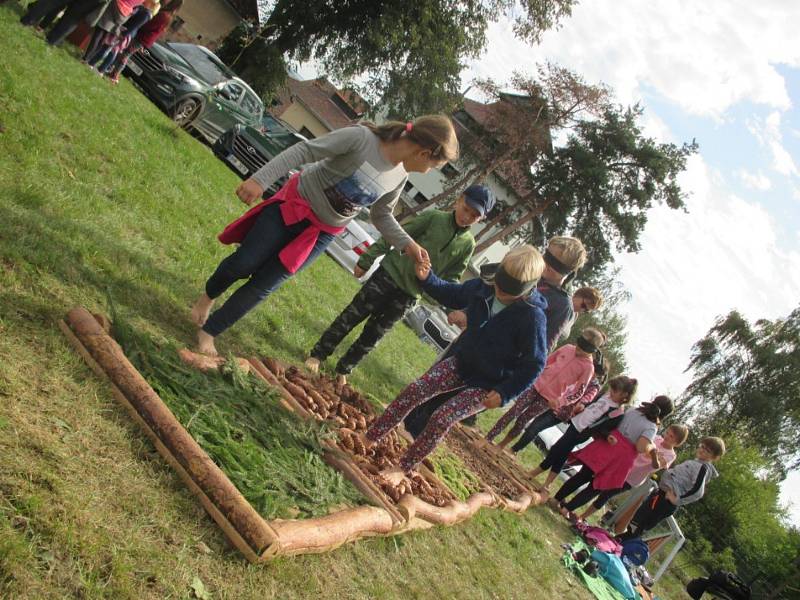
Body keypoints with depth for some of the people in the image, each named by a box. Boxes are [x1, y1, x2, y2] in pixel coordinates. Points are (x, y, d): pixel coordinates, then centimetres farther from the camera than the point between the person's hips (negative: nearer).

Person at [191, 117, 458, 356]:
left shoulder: (399, 177, -6)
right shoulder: (361, 137, -25)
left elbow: (382, 216, 8)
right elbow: (305, 151, -23)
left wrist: (407, 244, -6)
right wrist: (260, 180, -30)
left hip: (321, 234, 4)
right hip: (293, 205, -4)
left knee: (262, 287, 2)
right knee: (242, 265, 0)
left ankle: (208, 332, 17)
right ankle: (208, 297, 34)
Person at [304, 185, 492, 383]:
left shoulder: (468, 244, 1)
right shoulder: (434, 218, -8)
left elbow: (451, 279, 9)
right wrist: (366, 261, -5)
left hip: (409, 294, 2)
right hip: (389, 274, -2)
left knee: (374, 333, 8)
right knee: (352, 316, 1)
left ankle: (343, 369, 24)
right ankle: (318, 355, 14)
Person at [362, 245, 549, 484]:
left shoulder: (533, 317, -27)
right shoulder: (482, 288, -12)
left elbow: (535, 363, -17)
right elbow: (452, 295, 9)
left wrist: (505, 393, -18)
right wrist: (427, 279, -9)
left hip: (487, 385, -5)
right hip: (462, 362, 6)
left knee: (442, 419, -16)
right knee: (414, 391, -6)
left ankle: (403, 469, 4)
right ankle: (369, 439, 6)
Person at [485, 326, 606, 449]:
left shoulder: (588, 367, -12)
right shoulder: (567, 348, 1)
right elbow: (548, 360, 14)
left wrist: (559, 401, -17)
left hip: (549, 398, -3)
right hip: (537, 385, 3)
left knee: (522, 420, 2)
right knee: (513, 412, -3)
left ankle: (501, 445, 19)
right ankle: (487, 440, 4)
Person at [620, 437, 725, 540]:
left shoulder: (703, 468, -12)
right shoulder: (696, 463, 17)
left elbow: (698, 491, -26)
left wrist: (676, 500, -21)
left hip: (666, 499, -9)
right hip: (664, 493, 9)